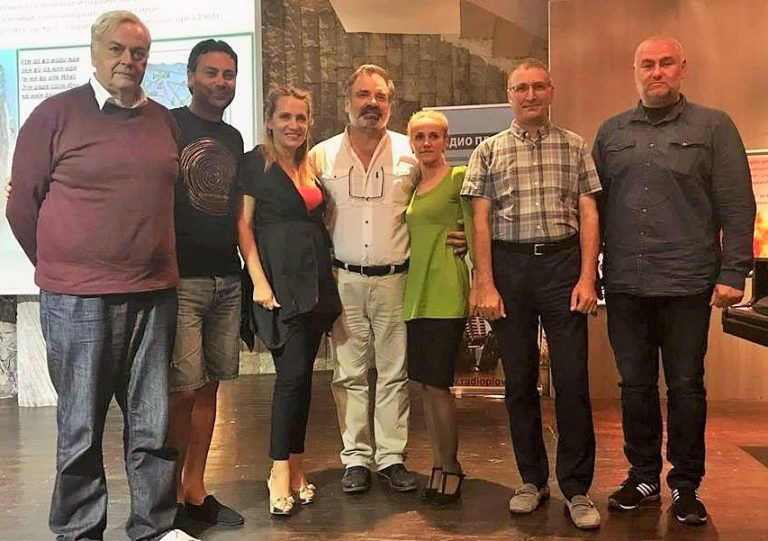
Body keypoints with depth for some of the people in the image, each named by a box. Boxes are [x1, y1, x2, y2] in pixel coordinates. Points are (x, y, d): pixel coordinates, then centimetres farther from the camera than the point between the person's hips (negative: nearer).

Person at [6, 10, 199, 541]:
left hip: (155, 295, 4)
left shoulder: (164, 120, 10)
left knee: (153, 424, 11)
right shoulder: (56, 114, -2)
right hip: (79, 301, -3)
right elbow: (23, 202, 2)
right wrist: (61, 269, 6)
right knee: (82, 427, 8)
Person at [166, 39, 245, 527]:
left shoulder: (234, 139, 17)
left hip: (227, 279, 6)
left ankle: (195, 490, 21)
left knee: (209, 386, 10)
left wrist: (247, 266, 14)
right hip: (181, 279, -6)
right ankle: (170, 496, 12)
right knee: (183, 390, -5)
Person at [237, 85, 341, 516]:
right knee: (293, 372, -11)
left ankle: (295, 465, 18)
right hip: (277, 278, -6)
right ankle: (281, 471, 1)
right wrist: (259, 280, -15)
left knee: (303, 374, 8)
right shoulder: (255, 163, -1)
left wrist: (329, 280, 11)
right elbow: (244, 225, -6)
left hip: (315, 279, 6)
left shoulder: (312, 167, 17)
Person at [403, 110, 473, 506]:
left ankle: (450, 468, 11)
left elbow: (475, 232, -6)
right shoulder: (411, 183, 16)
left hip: (446, 293, -7)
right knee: (425, 383, 10)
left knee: (437, 383, -6)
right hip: (415, 292, 7)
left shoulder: (459, 177, -2)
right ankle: (439, 465, 22)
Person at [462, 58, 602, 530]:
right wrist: (485, 285, -5)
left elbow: (589, 215, 5)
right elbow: (481, 220, 2)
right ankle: (533, 479, 22)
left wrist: (587, 278, -6)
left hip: (562, 264, 0)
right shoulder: (489, 151, 7)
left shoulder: (575, 147, 8)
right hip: (510, 265, 1)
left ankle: (577, 487, 11)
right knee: (519, 379, 8)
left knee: (573, 379, -2)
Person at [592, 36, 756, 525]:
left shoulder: (714, 127, 3)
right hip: (624, 284, 3)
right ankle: (643, 477, 26)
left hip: (687, 283, -2)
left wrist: (733, 273, -8)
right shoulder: (611, 132, 11)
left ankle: (686, 485, 21)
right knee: (635, 385, 10)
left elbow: (737, 208, -1)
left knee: (686, 387, 6)